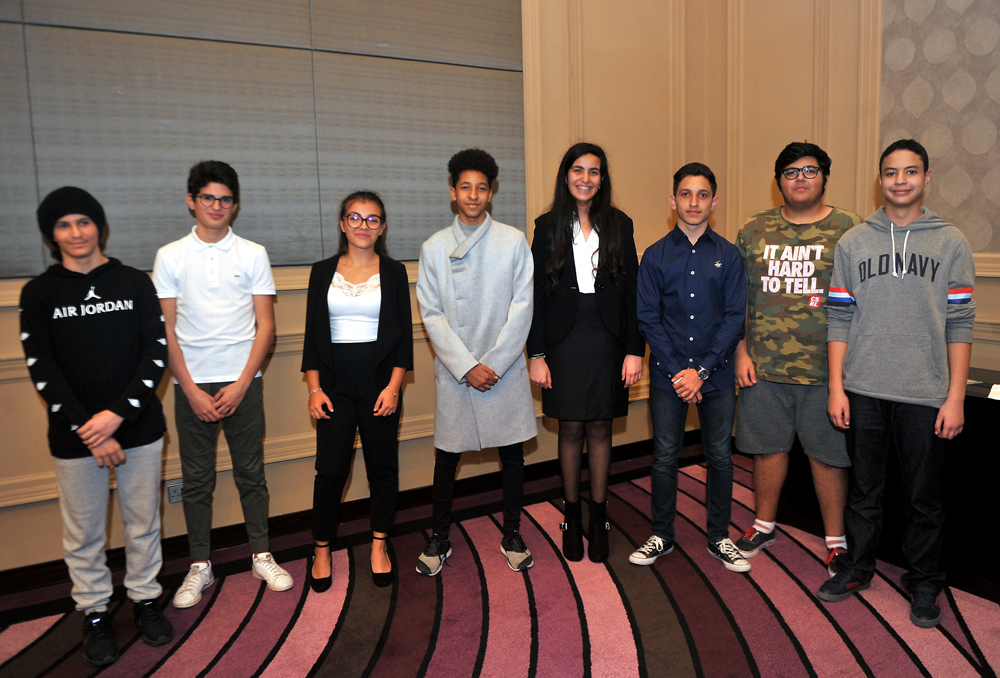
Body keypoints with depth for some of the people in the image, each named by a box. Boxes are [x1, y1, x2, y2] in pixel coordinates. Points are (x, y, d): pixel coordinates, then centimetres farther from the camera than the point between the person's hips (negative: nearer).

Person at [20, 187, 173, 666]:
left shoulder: (134, 283, 2)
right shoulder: (39, 293, 1)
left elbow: (156, 353, -3)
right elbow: (42, 370, -5)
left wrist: (118, 413, -14)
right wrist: (88, 430, -13)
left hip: (139, 428, 1)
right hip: (74, 437, 0)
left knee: (143, 523, 12)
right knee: (84, 533, 10)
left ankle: (145, 599, 31)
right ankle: (94, 612, 30)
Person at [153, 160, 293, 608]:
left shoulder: (253, 255, 2)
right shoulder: (170, 256, 3)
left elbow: (265, 325, 0)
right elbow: (166, 330, 1)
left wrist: (240, 384, -8)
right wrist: (192, 391, -7)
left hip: (242, 382, 0)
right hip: (191, 385, 0)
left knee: (251, 473, 8)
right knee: (196, 479, 8)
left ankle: (261, 556, 22)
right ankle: (200, 566, 22)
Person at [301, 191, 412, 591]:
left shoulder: (393, 273, 3)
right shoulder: (323, 272, 7)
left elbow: (404, 334, 1)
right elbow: (313, 334, 6)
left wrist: (393, 386, -8)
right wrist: (314, 387, -2)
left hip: (380, 381, 0)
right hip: (336, 381, 1)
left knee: (382, 465, 7)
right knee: (330, 468, 1)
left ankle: (379, 546, 24)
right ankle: (322, 550, 19)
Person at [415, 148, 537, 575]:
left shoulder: (513, 241, 0)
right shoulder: (434, 247, 2)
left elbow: (522, 307, -4)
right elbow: (432, 315, -2)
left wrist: (494, 364, -11)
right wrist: (467, 367, -10)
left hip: (505, 368, 0)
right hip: (454, 370, 0)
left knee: (512, 454, 8)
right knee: (446, 458, 8)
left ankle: (512, 535, 26)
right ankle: (440, 539, 26)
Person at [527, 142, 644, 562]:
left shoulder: (619, 224, 6)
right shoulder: (548, 226, 4)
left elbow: (632, 290, 3)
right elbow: (537, 293, 1)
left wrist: (634, 350, -5)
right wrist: (536, 354, -5)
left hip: (606, 339, 1)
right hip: (564, 339, 0)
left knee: (600, 429, 7)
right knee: (571, 429, 5)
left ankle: (599, 519, 21)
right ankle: (572, 517, 21)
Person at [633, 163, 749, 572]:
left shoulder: (728, 255, 3)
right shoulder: (655, 256, 2)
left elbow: (735, 318, -3)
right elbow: (648, 319, -2)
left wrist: (702, 370, -11)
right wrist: (676, 372, -10)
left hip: (716, 373, 1)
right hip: (667, 374, 0)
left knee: (720, 456, 9)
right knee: (665, 456, 7)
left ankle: (719, 538, 26)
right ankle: (662, 535, 24)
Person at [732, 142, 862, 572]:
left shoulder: (850, 230, 1)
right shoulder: (755, 230, 8)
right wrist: (741, 352, 2)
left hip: (824, 369, -2)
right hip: (764, 366, 2)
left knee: (827, 454, 6)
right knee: (767, 446, 13)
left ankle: (836, 540, 24)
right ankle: (764, 525, 32)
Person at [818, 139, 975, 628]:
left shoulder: (950, 242, 3)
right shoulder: (853, 242, 6)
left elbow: (959, 325, 0)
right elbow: (840, 319, 4)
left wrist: (955, 397, -6)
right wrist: (836, 387, -1)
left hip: (926, 394, -1)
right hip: (863, 390, 1)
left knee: (924, 497, 10)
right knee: (863, 490, 13)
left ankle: (923, 583, 28)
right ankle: (857, 568, 29)